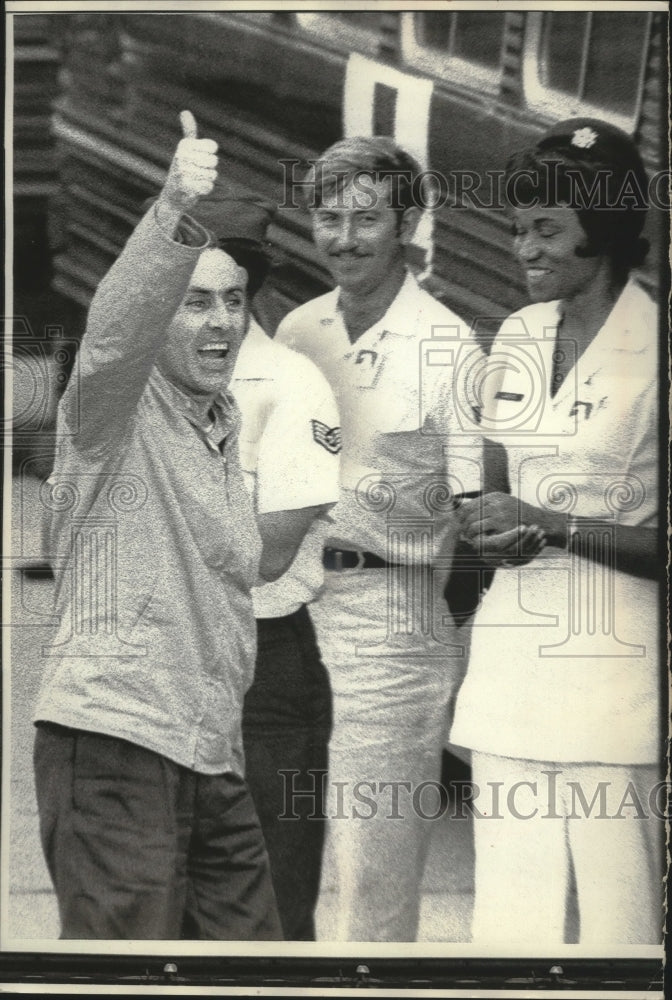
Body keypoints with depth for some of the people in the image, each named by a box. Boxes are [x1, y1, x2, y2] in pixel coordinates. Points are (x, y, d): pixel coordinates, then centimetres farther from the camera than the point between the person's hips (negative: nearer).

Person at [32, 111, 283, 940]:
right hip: (114, 745, -8)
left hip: (209, 755, 8)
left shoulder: (225, 424, 19)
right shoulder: (115, 412, -5)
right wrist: (175, 214, -43)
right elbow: (115, 329, -29)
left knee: (252, 943, 10)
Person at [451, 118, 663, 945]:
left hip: (612, 673, -6)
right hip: (511, 660, 6)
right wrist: (482, 523, 2)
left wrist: (547, 524, -15)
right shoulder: (516, 339, 11)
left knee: (617, 924, -1)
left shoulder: (651, 353, -9)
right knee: (509, 917, 8)